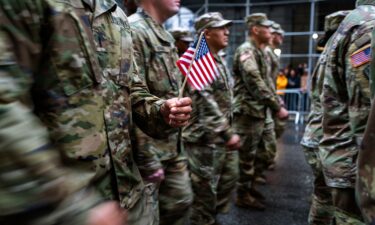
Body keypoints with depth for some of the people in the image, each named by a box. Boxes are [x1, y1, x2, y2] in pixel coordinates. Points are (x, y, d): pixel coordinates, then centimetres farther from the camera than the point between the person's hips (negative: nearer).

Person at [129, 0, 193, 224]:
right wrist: (147, 159, -22)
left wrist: (178, 138, 18)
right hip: (148, 148, -9)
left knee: (181, 200, 19)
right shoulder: (134, 30, -17)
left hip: (173, 146, 9)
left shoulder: (166, 36, 13)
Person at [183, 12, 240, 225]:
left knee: (230, 178, 20)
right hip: (205, 138, -10)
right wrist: (228, 134, -26)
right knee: (206, 187, 4)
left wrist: (229, 131, 18)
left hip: (223, 135, 10)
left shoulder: (220, 60, 13)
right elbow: (206, 103, -25)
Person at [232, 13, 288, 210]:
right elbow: (256, 85, -22)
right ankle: (243, 195, 17)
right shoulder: (246, 51, -15)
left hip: (262, 111, 10)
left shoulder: (260, 51, 16)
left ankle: (249, 186, 32)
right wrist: (277, 107, -18)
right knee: (247, 155, 2)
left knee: (266, 150, 17)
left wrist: (277, 105, 10)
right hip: (248, 112, -10)